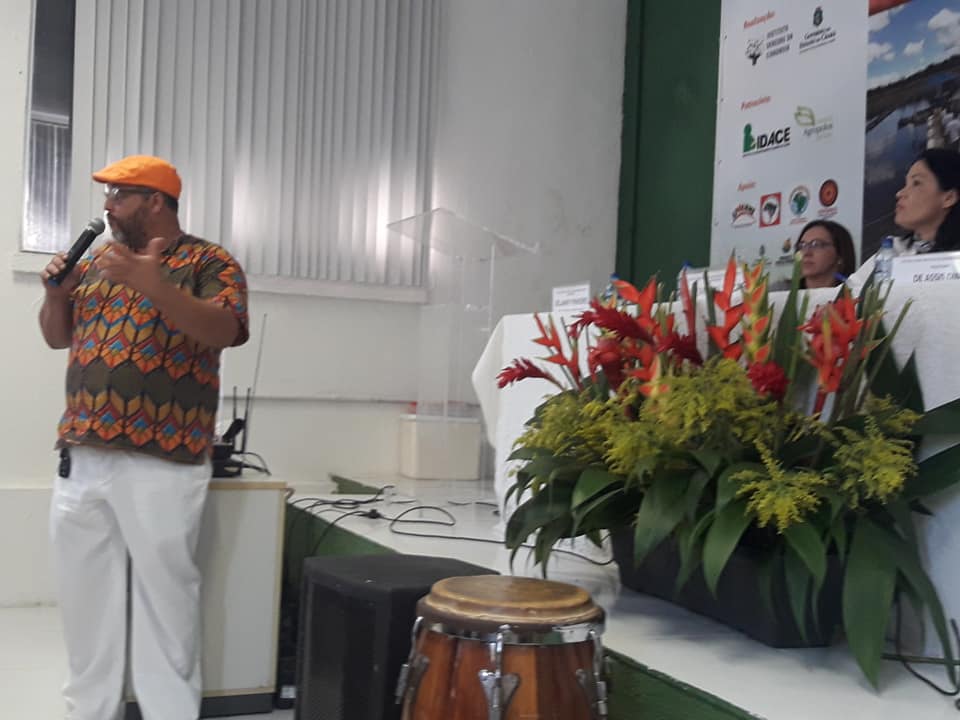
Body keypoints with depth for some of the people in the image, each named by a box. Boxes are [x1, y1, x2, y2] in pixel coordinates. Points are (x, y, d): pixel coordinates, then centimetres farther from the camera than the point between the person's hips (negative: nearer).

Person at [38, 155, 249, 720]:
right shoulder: (97, 264, 18)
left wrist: (155, 286, -28)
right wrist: (55, 292, 4)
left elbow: (225, 331, -16)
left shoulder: (208, 262, -1)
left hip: (160, 463, -6)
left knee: (165, 598, -2)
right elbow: (57, 336, 24)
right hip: (81, 460, 6)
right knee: (85, 596, 11)